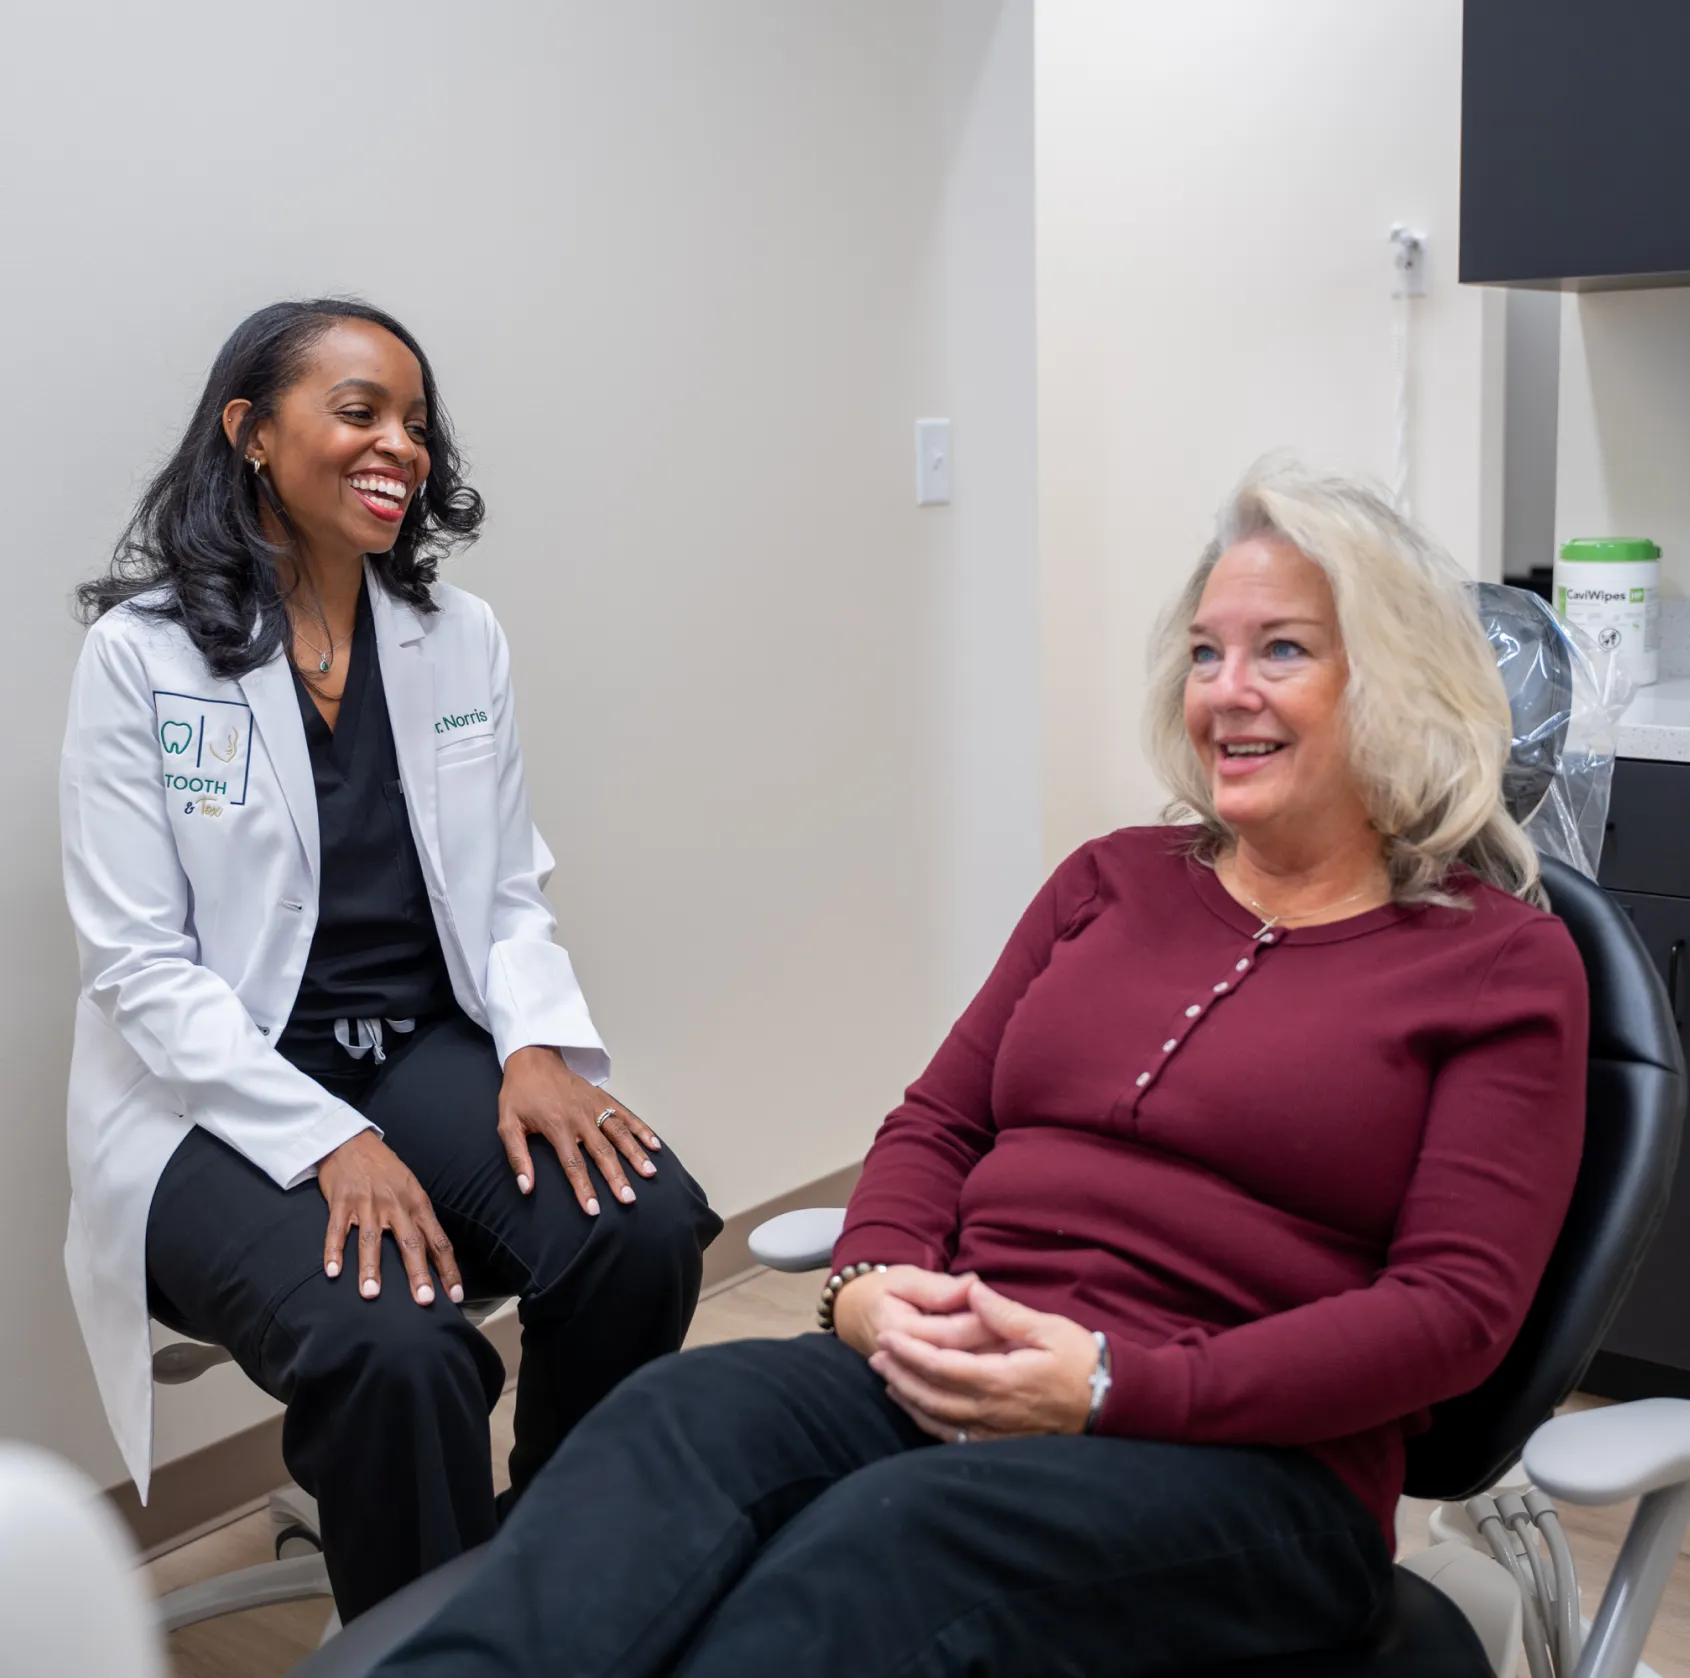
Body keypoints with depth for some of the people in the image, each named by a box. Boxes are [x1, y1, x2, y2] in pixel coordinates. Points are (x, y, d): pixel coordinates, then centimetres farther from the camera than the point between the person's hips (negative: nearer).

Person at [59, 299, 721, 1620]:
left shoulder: (464, 639, 7)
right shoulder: (141, 656, -6)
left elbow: (512, 898, 9)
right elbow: (142, 967, -10)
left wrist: (539, 1044, -12)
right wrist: (328, 1142, -21)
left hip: (430, 1053, 4)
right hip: (223, 1105, -4)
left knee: (648, 1228, -23)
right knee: (392, 1346, -32)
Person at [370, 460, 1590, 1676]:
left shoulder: (1502, 961, 4)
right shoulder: (1112, 879, 18)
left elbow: (1456, 1302, -5)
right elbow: (938, 1121, 18)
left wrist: (1115, 1386, -15)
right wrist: (872, 1280, -5)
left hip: (1254, 1462, -4)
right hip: (950, 1382, 4)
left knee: (887, 1535, -35)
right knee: (681, 1415, -28)